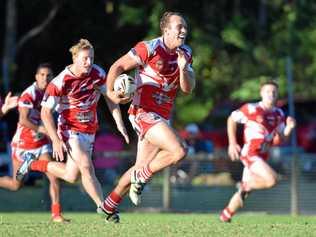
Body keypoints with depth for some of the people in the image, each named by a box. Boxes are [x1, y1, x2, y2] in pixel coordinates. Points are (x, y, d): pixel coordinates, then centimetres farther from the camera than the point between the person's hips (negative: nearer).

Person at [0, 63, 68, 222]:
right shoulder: (29, 94, -18)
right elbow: (23, 120, -26)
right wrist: (42, 130, -29)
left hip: (41, 143, 6)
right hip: (23, 143, -6)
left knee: (54, 177, -10)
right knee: (16, 185, 3)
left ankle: (56, 214, -6)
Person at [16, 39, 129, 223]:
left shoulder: (98, 74, -7)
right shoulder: (60, 82, -21)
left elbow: (110, 97, 8)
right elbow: (46, 112, -15)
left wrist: (120, 124, 0)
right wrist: (56, 140, -20)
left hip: (90, 130, 6)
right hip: (70, 130, -6)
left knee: (71, 176, 8)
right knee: (86, 167, -23)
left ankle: (33, 165, 30)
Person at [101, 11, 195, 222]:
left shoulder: (185, 53, 8)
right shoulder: (150, 48, -13)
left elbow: (188, 89, 5)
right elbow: (118, 66, -9)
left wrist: (183, 68, -14)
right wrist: (111, 92, -25)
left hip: (162, 117, 8)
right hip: (144, 112, -8)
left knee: (142, 168, 13)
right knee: (179, 151, -23)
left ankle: (110, 205, 29)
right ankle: (141, 178, -2)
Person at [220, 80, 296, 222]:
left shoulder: (278, 114, 10)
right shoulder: (251, 109, -8)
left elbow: (282, 138, 14)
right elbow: (232, 120, 4)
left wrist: (289, 127, -6)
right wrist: (232, 143, -2)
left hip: (262, 156, 7)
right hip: (250, 153, -7)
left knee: (243, 193, 14)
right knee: (272, 180, -25)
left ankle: (225, 215, 31)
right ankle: (246, 186, -2)